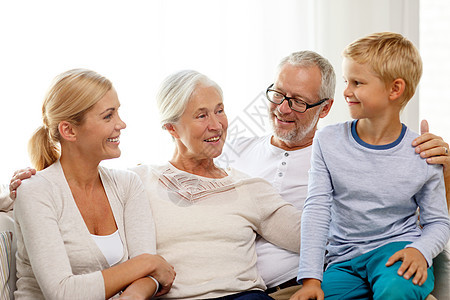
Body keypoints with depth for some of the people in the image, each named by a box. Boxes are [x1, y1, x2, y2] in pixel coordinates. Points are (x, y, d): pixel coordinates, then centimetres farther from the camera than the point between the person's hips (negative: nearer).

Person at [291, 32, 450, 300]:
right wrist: (311, 278, -9)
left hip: (396, 248, -2)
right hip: (344, 260, 3)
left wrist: (420, 251, -17)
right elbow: (316, 210, -1)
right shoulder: (328, 141, 1)